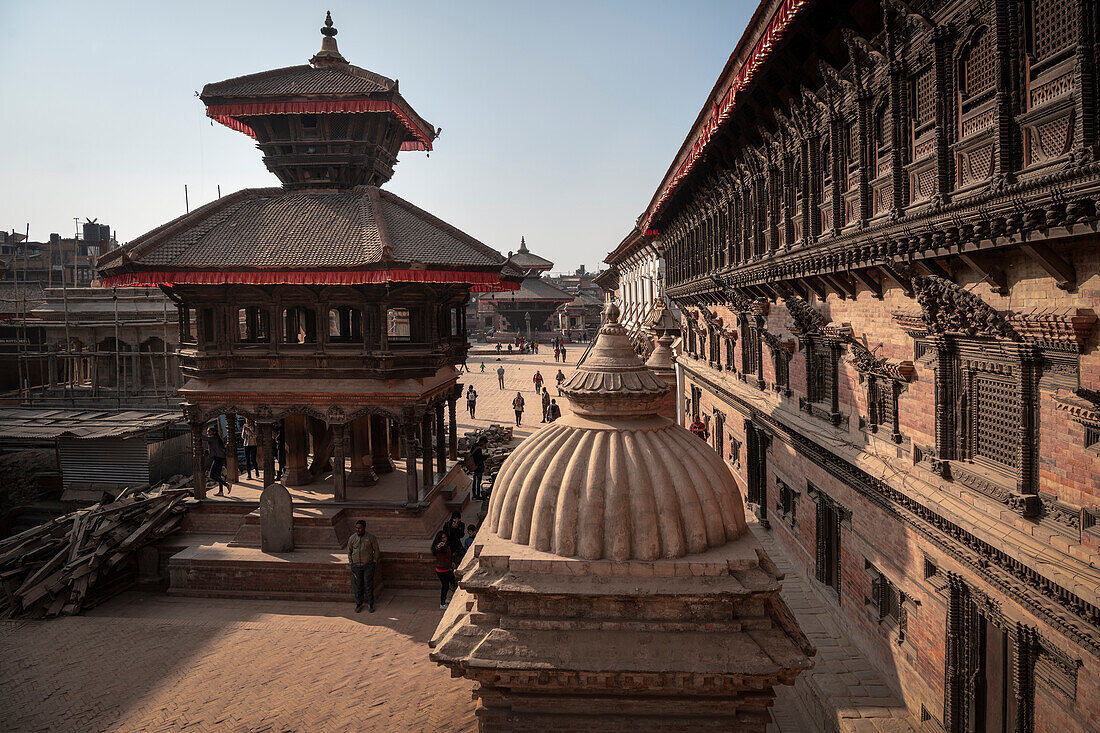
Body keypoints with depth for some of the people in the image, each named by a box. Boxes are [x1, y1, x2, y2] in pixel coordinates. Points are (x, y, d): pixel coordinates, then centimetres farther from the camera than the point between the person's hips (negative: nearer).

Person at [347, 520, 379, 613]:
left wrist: (374, 561, 0)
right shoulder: (352, 538, -1)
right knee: (358, 585, 6)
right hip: (356, 565, 2)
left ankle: (370, 604, 13)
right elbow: (349, 551, 11)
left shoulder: (371, 537, -8)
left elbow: (376, 550, 3)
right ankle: (359, 604, 19)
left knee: (369, 584, 1)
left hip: (368, 564, -2)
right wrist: (351, 563, 6)